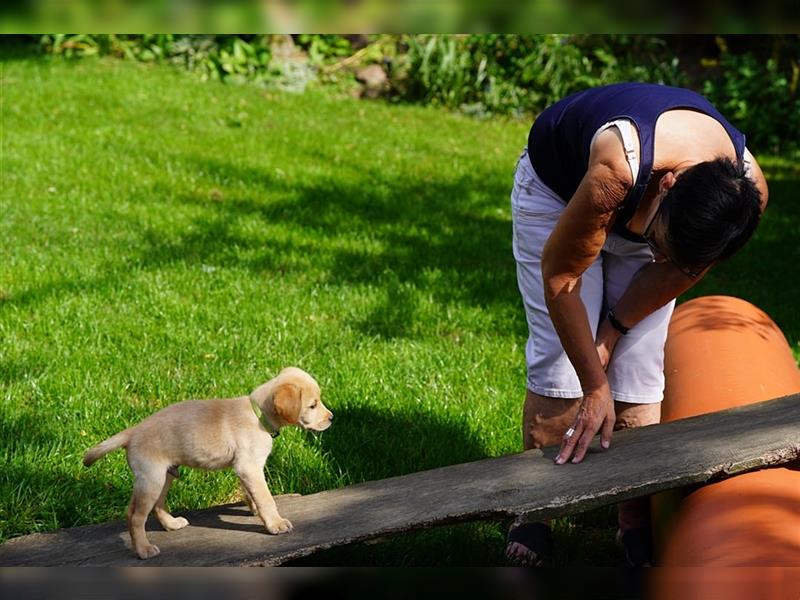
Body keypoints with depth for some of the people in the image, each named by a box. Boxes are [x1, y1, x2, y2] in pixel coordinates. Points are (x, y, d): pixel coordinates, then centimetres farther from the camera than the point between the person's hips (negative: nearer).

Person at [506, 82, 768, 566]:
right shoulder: (618, 167, -45)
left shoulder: (747, 192, -31)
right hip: (557, 188, -3)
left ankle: (636, 525, 8)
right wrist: (595, 388, -23)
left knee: (640, 375, -4)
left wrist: (612, 332, -9)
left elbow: (680, 270, -9)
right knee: (559, 366, -11)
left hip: (638, 208, 3)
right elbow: (560, 276, -30)